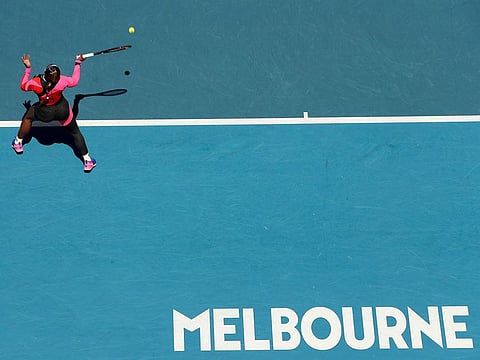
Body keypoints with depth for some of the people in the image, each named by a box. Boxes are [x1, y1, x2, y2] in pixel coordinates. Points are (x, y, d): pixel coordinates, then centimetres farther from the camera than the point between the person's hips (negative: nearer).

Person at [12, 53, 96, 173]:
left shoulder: (35, 82, -31)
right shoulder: (62, 81, -32)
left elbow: (23, 86, -7)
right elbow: (74, 81, -8)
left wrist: (27, 68, -4)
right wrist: (78, 63, 0)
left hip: (44, 113, 1)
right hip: (62, 110, -1)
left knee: (28, 116, 30)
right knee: (75, 132, 16)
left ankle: (18, 143, 42)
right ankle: (87, 160, 19)